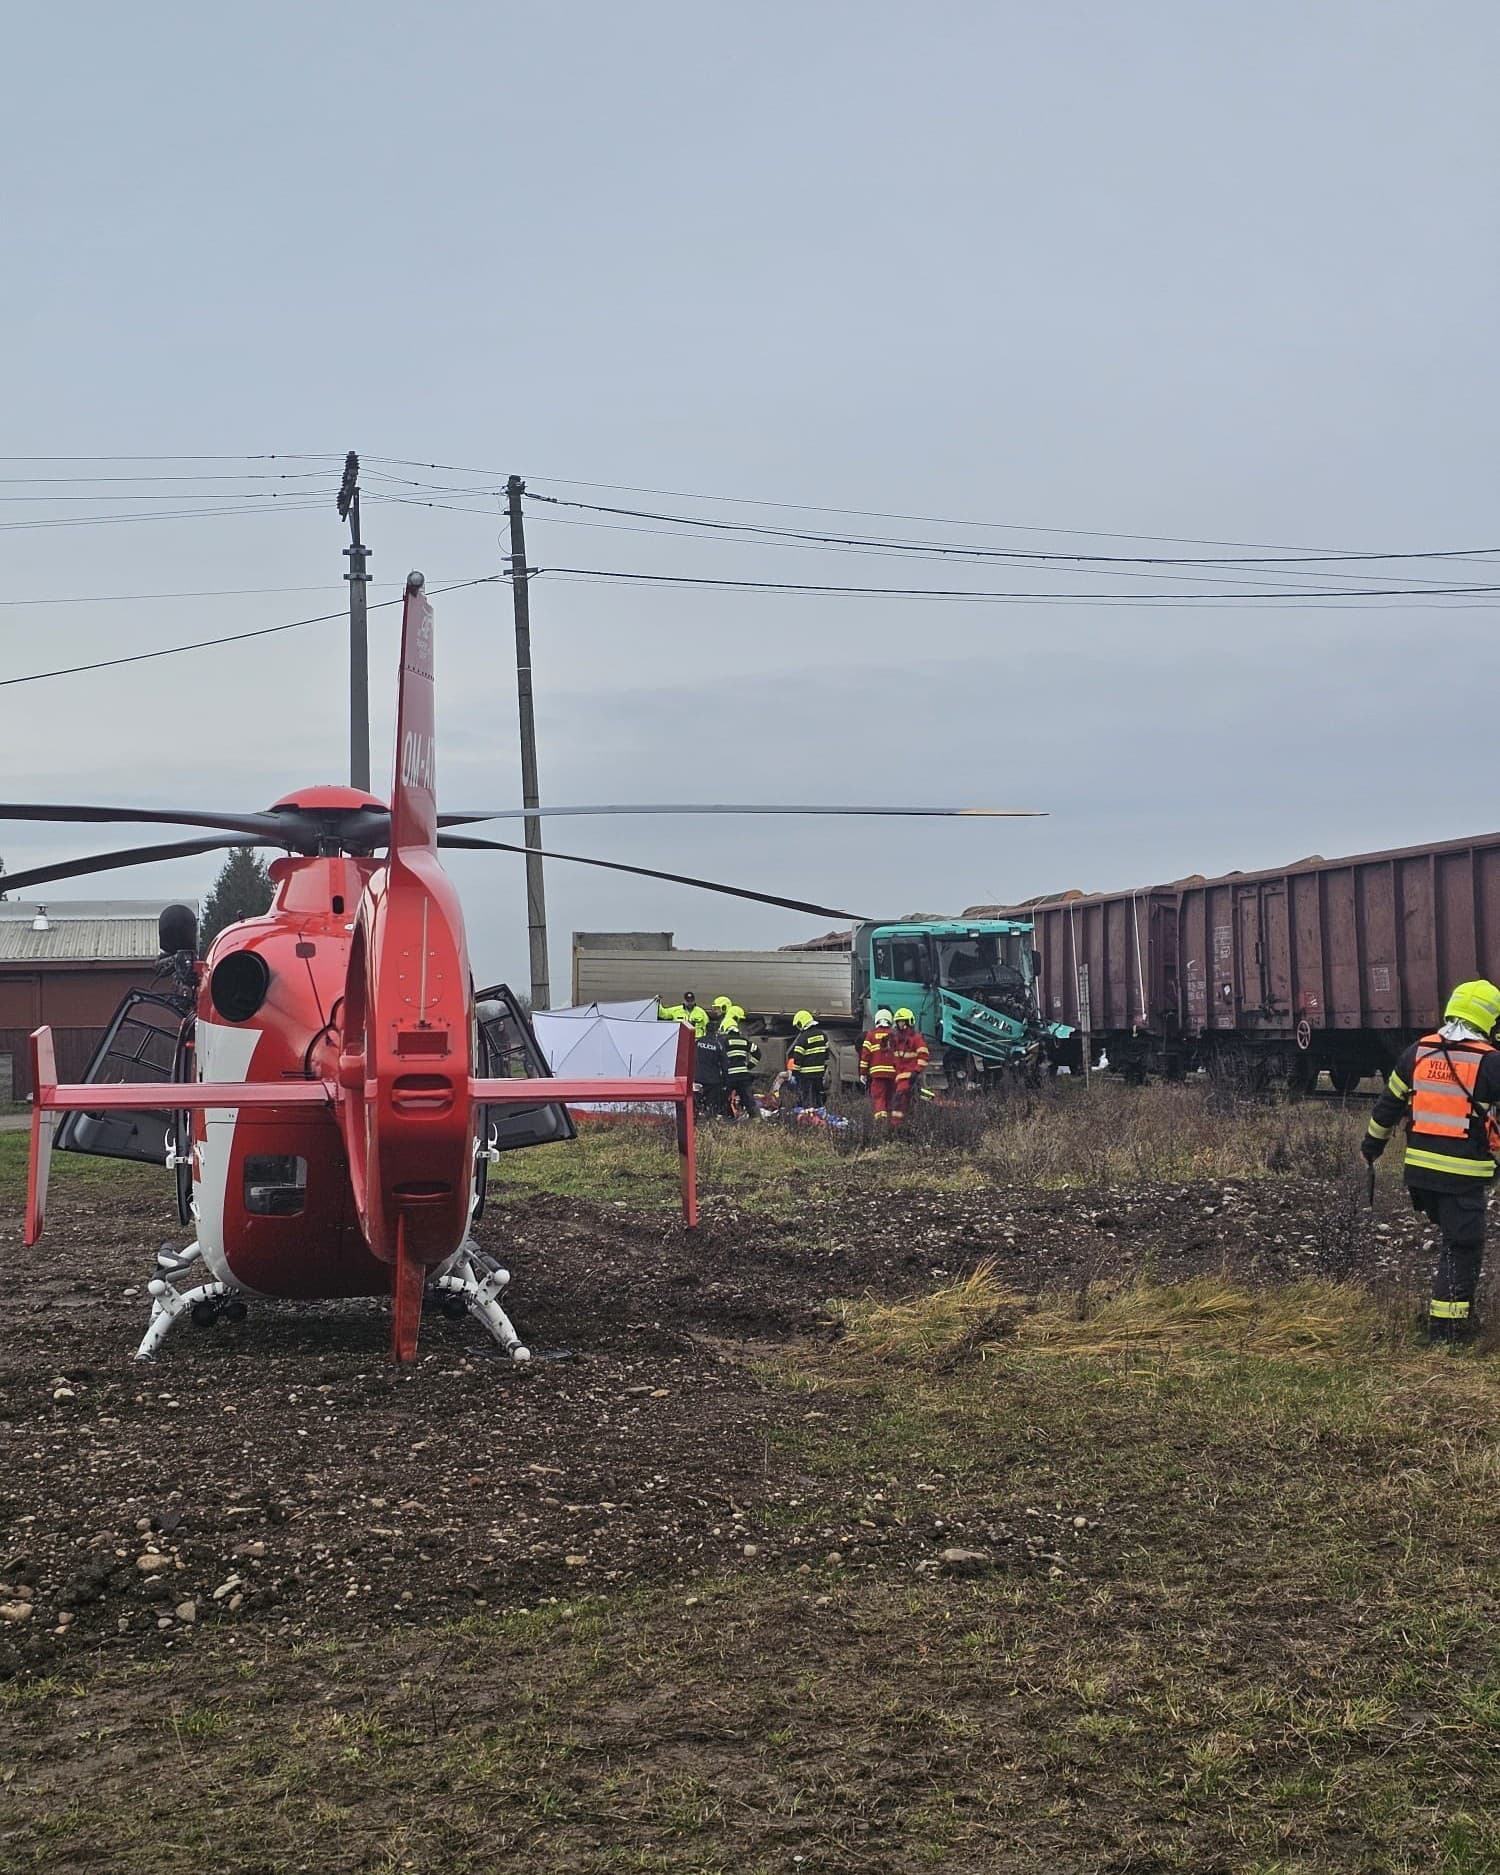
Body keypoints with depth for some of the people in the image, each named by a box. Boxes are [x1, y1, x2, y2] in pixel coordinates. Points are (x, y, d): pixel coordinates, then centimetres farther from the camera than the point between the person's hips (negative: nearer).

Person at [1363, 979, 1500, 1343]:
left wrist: (1371, 1144, 25)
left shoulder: (1419, 1052, 6)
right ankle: (1448, 1322, -1)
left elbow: (1389, 1103, 14)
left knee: (1453, 1238, 22)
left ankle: (1457, 1308, 25)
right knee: (1463, 1247, 1)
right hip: (1463, 1173, -6)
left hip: (1420, 1168, 6)